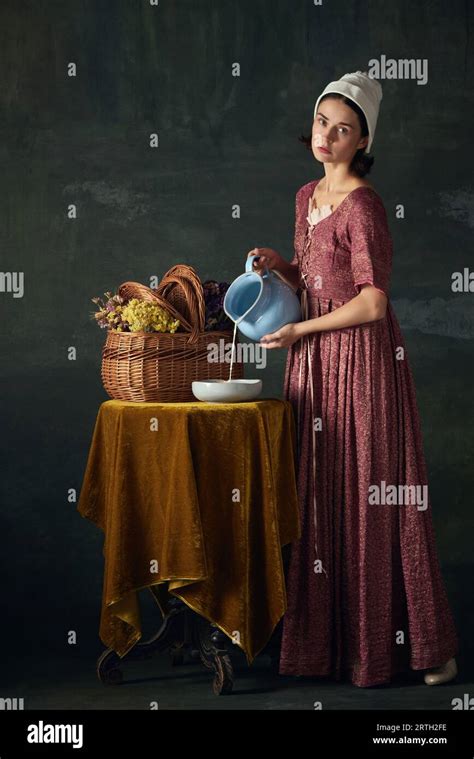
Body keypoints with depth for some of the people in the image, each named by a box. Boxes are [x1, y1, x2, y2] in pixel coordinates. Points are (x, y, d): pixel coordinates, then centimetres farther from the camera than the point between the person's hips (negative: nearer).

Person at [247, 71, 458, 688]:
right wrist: (281, 264, 2)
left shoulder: (362, 206, -14)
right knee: (321, 494, 10)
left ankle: (402, 641, 11)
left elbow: (373, 303, -18)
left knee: (369, 495, -2)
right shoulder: (307, 196, 12)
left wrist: (299, 330, -10)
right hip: (315, 361, 8)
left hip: (362, 357, -8)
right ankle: (327, 632, 21)